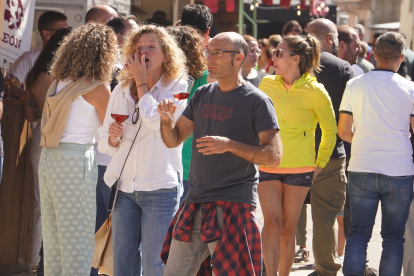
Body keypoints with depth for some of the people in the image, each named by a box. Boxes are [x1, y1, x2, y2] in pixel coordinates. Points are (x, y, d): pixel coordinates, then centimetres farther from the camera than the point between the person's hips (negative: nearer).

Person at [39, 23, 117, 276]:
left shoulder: (60, 83, 10)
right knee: (77, 238, -1)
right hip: (75, 160, -7)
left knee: (53, 236, 14)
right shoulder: (98, 87, -10)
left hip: (49, 159, 7)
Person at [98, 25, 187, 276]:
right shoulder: (121, 91, 10)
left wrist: (141, 81, -9)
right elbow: (105, 145, 14)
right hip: (125, 187, 5)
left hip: (160, 188, -4)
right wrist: (113, 137, -11)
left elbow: (156, 121, -21)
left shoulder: (176, 89, -2)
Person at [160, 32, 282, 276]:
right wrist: (166, 119, -7)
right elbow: (174, 140, 15)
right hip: (195, 202, 6)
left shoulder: (257, 101, -7)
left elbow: (274, 156, -13)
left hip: (234, 204, -6)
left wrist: (229, 145, -23)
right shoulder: (203, 95, 12)